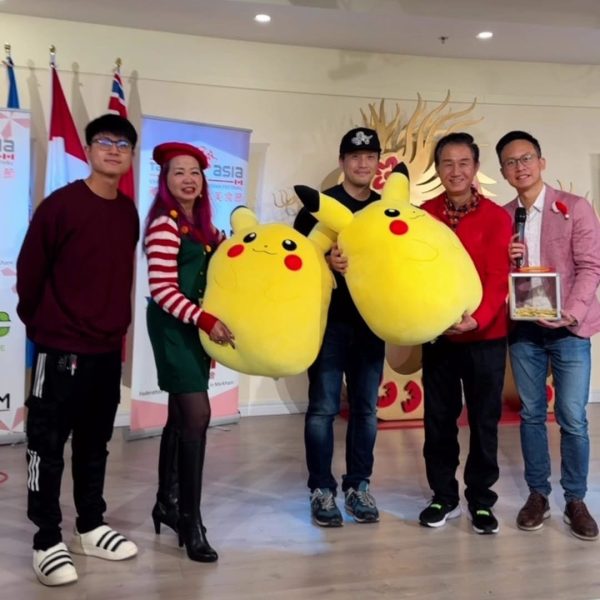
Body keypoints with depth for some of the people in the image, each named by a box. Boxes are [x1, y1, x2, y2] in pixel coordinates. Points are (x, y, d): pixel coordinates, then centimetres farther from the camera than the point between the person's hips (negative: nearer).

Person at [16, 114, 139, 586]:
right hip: (61, 348, -6)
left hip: (109, 348, 6)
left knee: (95, 443, 15)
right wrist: (38, 323, 4)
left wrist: (120, 324, 14)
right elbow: (29, 269, -5)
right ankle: (48, 542, 14)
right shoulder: (61, 204, -11)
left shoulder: (129, 212, 7)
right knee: (48, 445, 3)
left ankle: (91, 528, 29)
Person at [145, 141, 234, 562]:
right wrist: (205, 320, -26)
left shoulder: (202, 225, 11)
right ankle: (190, 520, -2)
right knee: (197, 415, -12)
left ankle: (168, 503, 28)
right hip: (174, 325, -9)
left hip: (196, 324, 9)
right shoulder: (164, 225, -14)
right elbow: (162, 289, -20)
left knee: (181, 416, 14)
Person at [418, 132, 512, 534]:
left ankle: (481, 500, 23)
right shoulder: (423, 215, 4)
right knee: (439, 418, 10)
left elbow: (498, 278, -11)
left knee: (484, 420, 7)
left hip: (486, 336, -2)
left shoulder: (497, 217, -5)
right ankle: (444, 497, 25)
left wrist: (478, 318, -26)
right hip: (436, 333, 2)